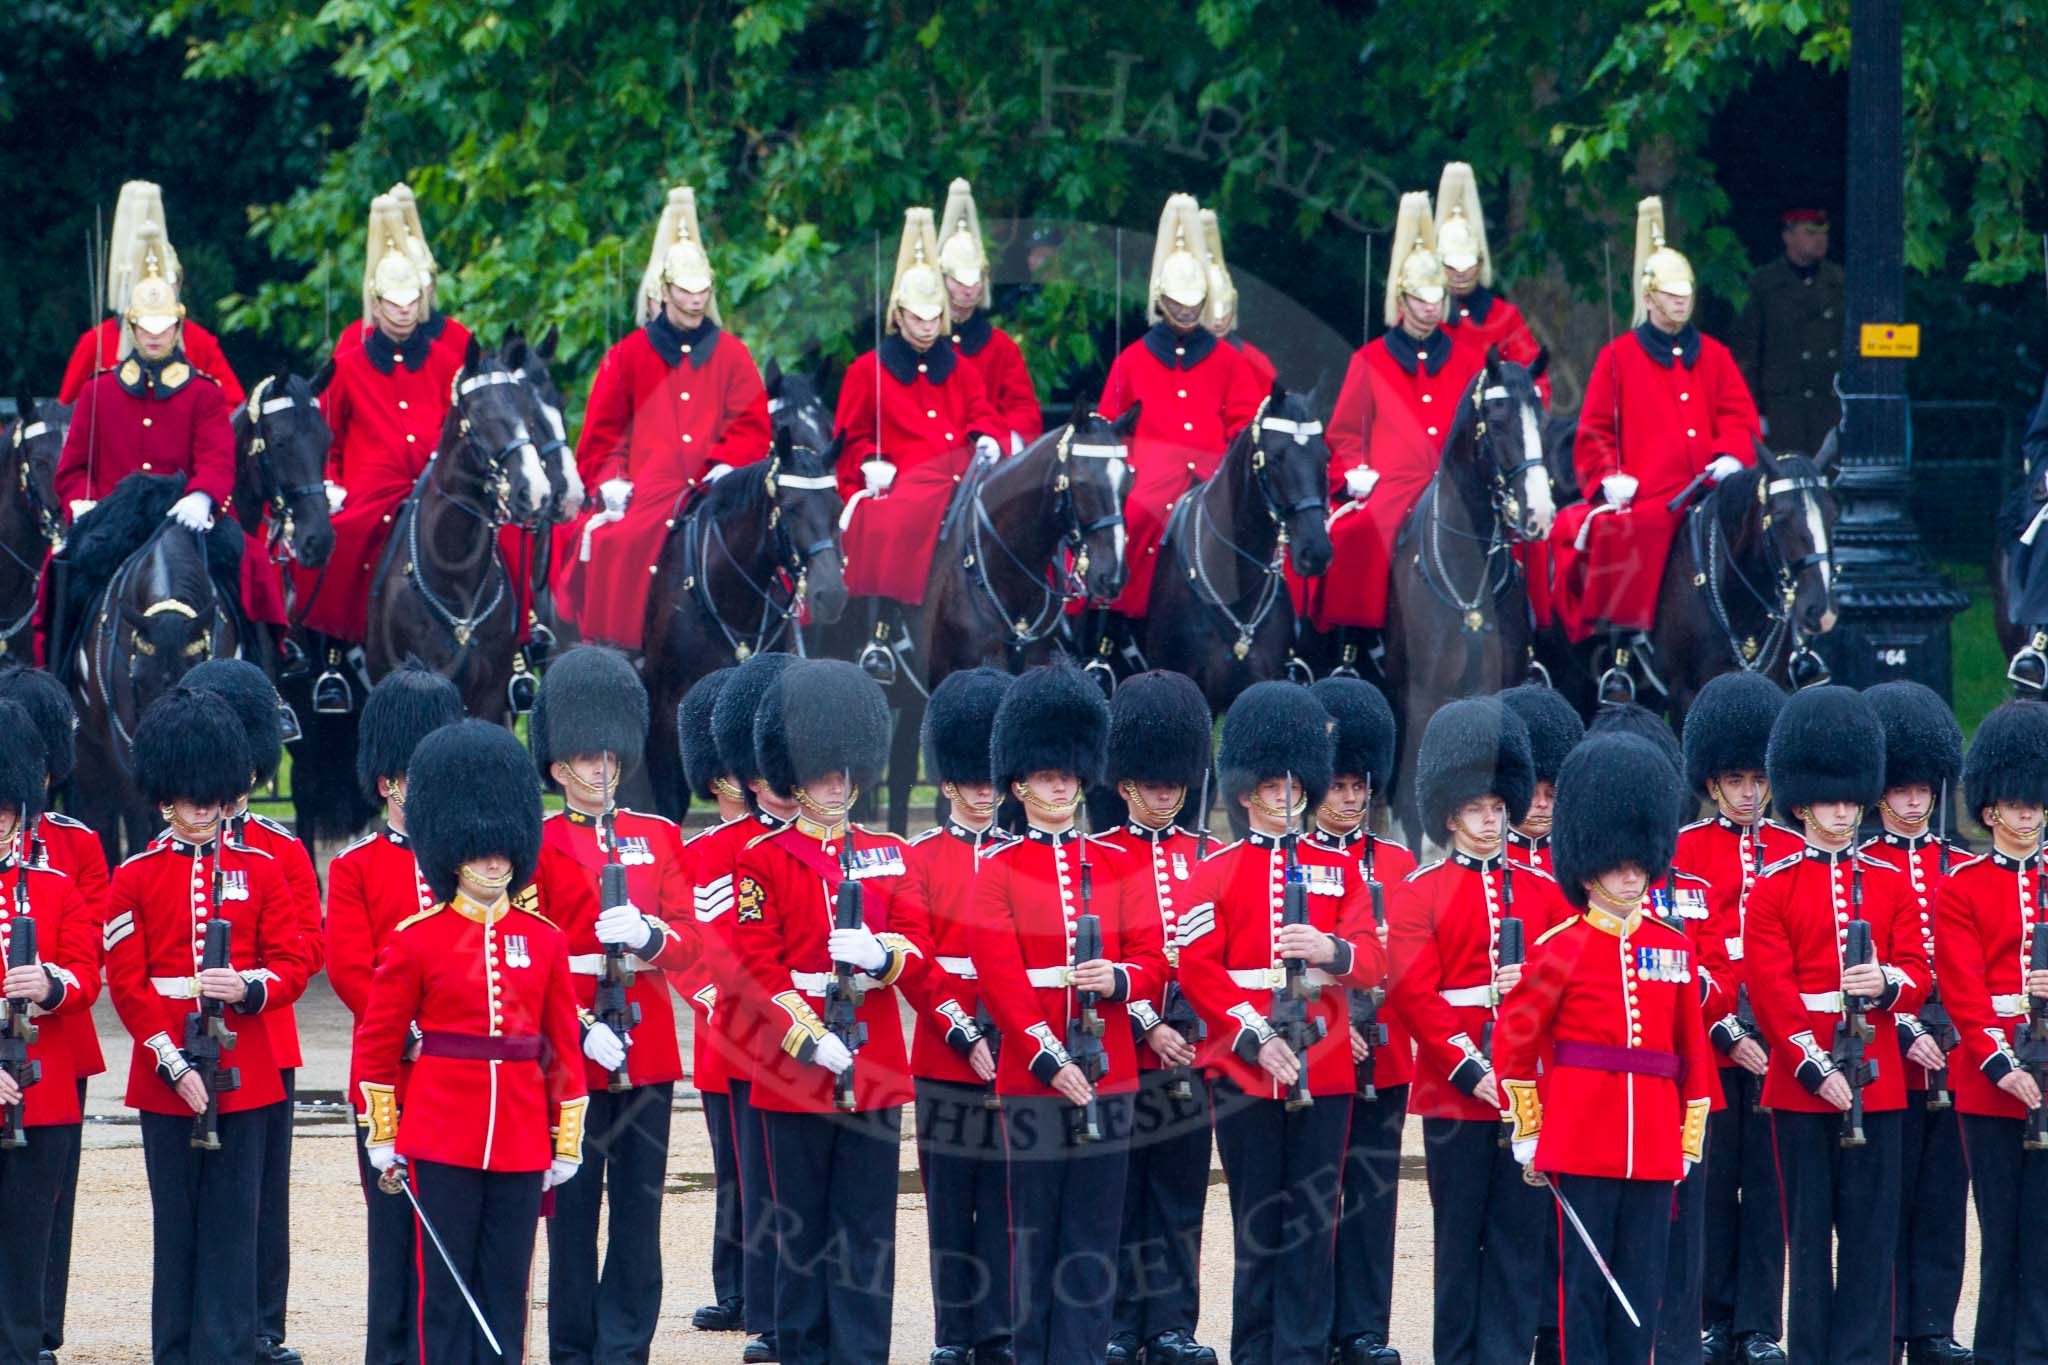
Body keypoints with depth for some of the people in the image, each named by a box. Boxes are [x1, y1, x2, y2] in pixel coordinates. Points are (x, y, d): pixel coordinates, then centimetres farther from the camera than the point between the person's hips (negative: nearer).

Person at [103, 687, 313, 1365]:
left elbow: (295, 963, 6)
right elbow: (127, 981, -2)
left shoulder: (260, 870, 7)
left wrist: (251, 988, -17)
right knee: (175, 1225, 4)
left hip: (243, 1074, 1)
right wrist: (175, 1065, -11)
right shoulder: (135, 878, 3)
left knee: (233, 1223, 0)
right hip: (165, 1076, -1)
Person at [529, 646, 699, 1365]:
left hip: (648, 1054, 3)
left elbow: (690, 941, 6)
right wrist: (582, 1028, -16)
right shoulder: (537, 845, 0)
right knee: (574, 1208, 0)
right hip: (570, 1054, -3)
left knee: (640, 1206, 3)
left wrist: (648, 935, -16)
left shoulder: (658, 838, 11)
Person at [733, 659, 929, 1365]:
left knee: (868, 1226, 1)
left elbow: (917, 949, 9)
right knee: (803, 1226, 3)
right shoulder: (763, 861, 0)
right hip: (795, 1069, -3)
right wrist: (813, 1042, -16)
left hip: (875, 1068, 3)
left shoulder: (889, 856, 11)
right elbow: (759, 966, -5)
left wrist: (879, 954, -14)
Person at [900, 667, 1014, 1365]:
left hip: (1016, 1054, 1)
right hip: (944, 1056, -1)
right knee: (949, 1196, 3)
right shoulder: (919, 857, 4)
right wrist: (964, 1035, -13)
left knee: (1005, 1194, 1)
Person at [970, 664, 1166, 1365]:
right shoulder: (998, 869, 2)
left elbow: (1153, 960, 9)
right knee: (1036, 1231, 1)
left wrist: (1117, 978, -14)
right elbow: (999, 972, -7)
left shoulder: (1113, 865, 12)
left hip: (1108, 1074, 3)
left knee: (1094, 1233, 2)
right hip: (1031, 1075, -3)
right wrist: (1048, 1059, -15)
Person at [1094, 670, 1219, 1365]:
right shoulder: (1100, 857, 0)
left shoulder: (1206, 858, 11)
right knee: (1119, 1191, 1)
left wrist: (1191, 1021, -6)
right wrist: (1149, 1025, -14)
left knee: (1180, 1195, 4)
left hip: (1188, 1048, 3)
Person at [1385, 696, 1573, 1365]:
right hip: (1454, 1090, -2)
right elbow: (1413, 993, -6)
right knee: (1460, 1233, 2)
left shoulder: (1542, 891, 12)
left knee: (1519, 1233, 1)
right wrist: (1471, 1070, -14)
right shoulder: (1418, 893, 2)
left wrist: (1533, 979, -13)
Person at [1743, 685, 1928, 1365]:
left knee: (1871, 1226, 1)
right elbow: (1770, 988, -5)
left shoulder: (1891, 882, 10)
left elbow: (1920, 974, 7)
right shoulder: (1774, 887, 1)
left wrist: (1888, 981, -16)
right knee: (1809, 1227, 2)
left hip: (1875, 1078, 2)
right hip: (1800, 1076, -2)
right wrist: (1816, 1068, -14)